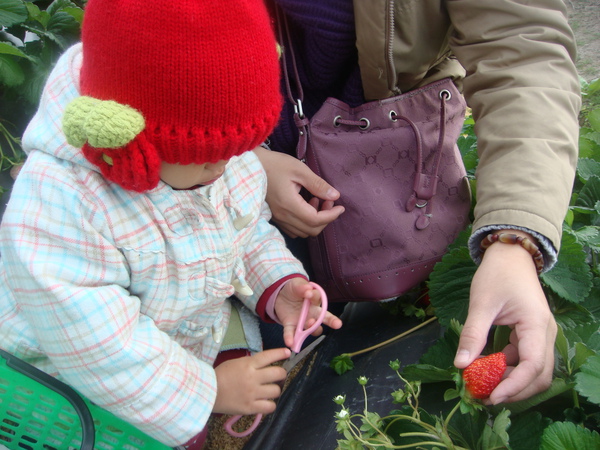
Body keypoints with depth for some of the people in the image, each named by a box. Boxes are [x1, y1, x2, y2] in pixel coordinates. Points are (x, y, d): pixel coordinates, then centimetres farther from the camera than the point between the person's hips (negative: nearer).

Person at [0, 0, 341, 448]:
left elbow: (250, 230, 7)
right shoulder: (61, 208, -34)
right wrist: (206, 390, -24)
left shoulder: (222, 150, -11)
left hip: (209, 328, 6)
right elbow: (98, 345, -31)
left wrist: (278, 285, -11)